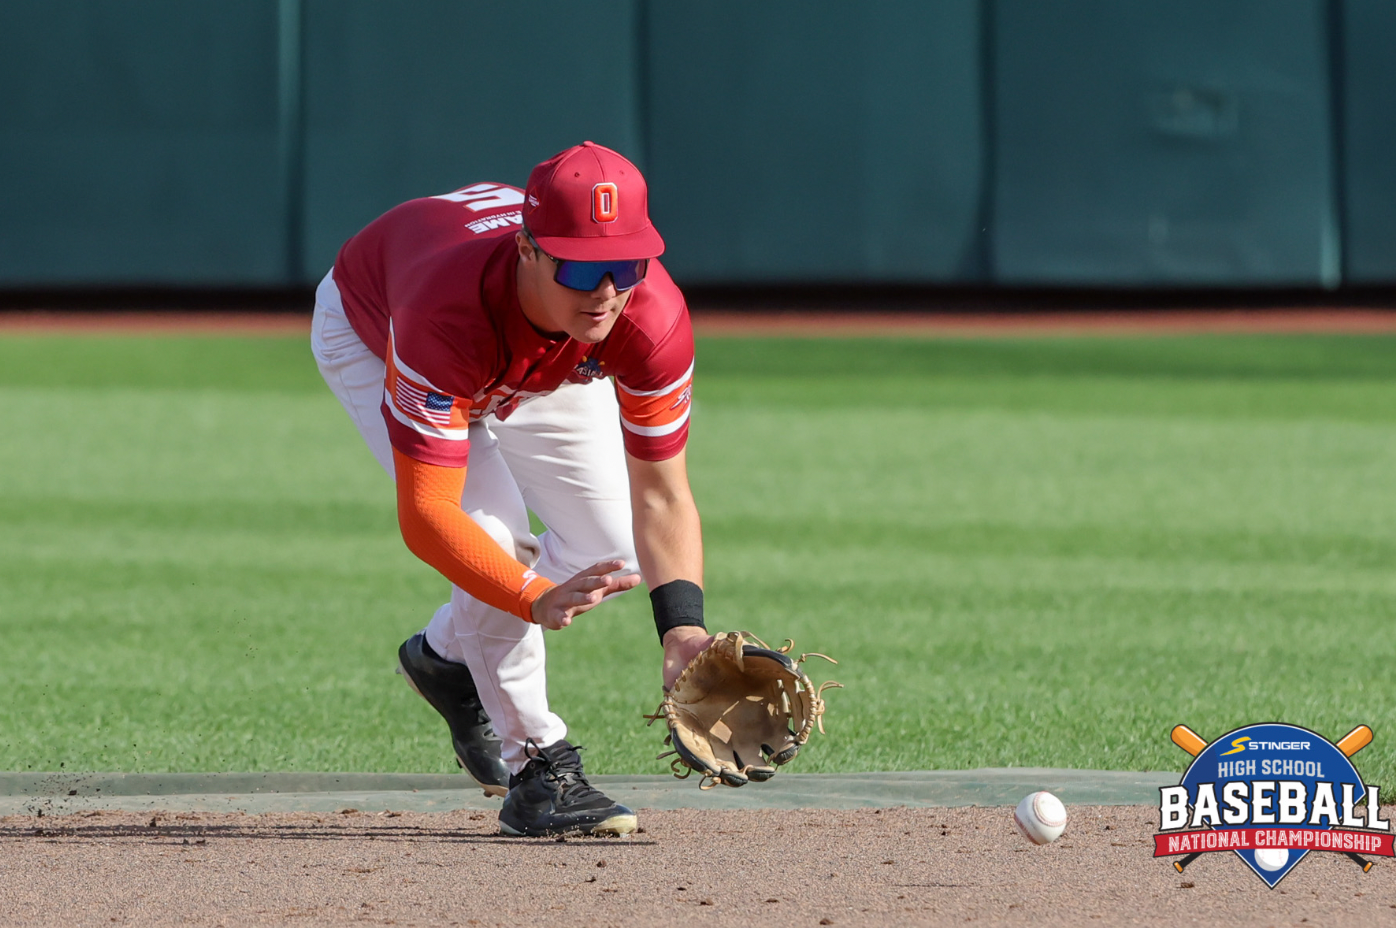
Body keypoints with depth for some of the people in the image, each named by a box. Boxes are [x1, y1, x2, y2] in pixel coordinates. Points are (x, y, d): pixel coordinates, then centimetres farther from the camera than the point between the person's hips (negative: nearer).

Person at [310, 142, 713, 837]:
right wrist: (538, 599, -60)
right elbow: (424, 515, -47)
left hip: (543, 363, 4)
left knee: (613, 546, -1)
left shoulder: (653, 317, -38)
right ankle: (537, 766, -10)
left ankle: (446, 656, 23)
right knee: (494, 539, -24)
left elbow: (661, 498, -29)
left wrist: (681, 624, -44)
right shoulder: (446, 317, -48)